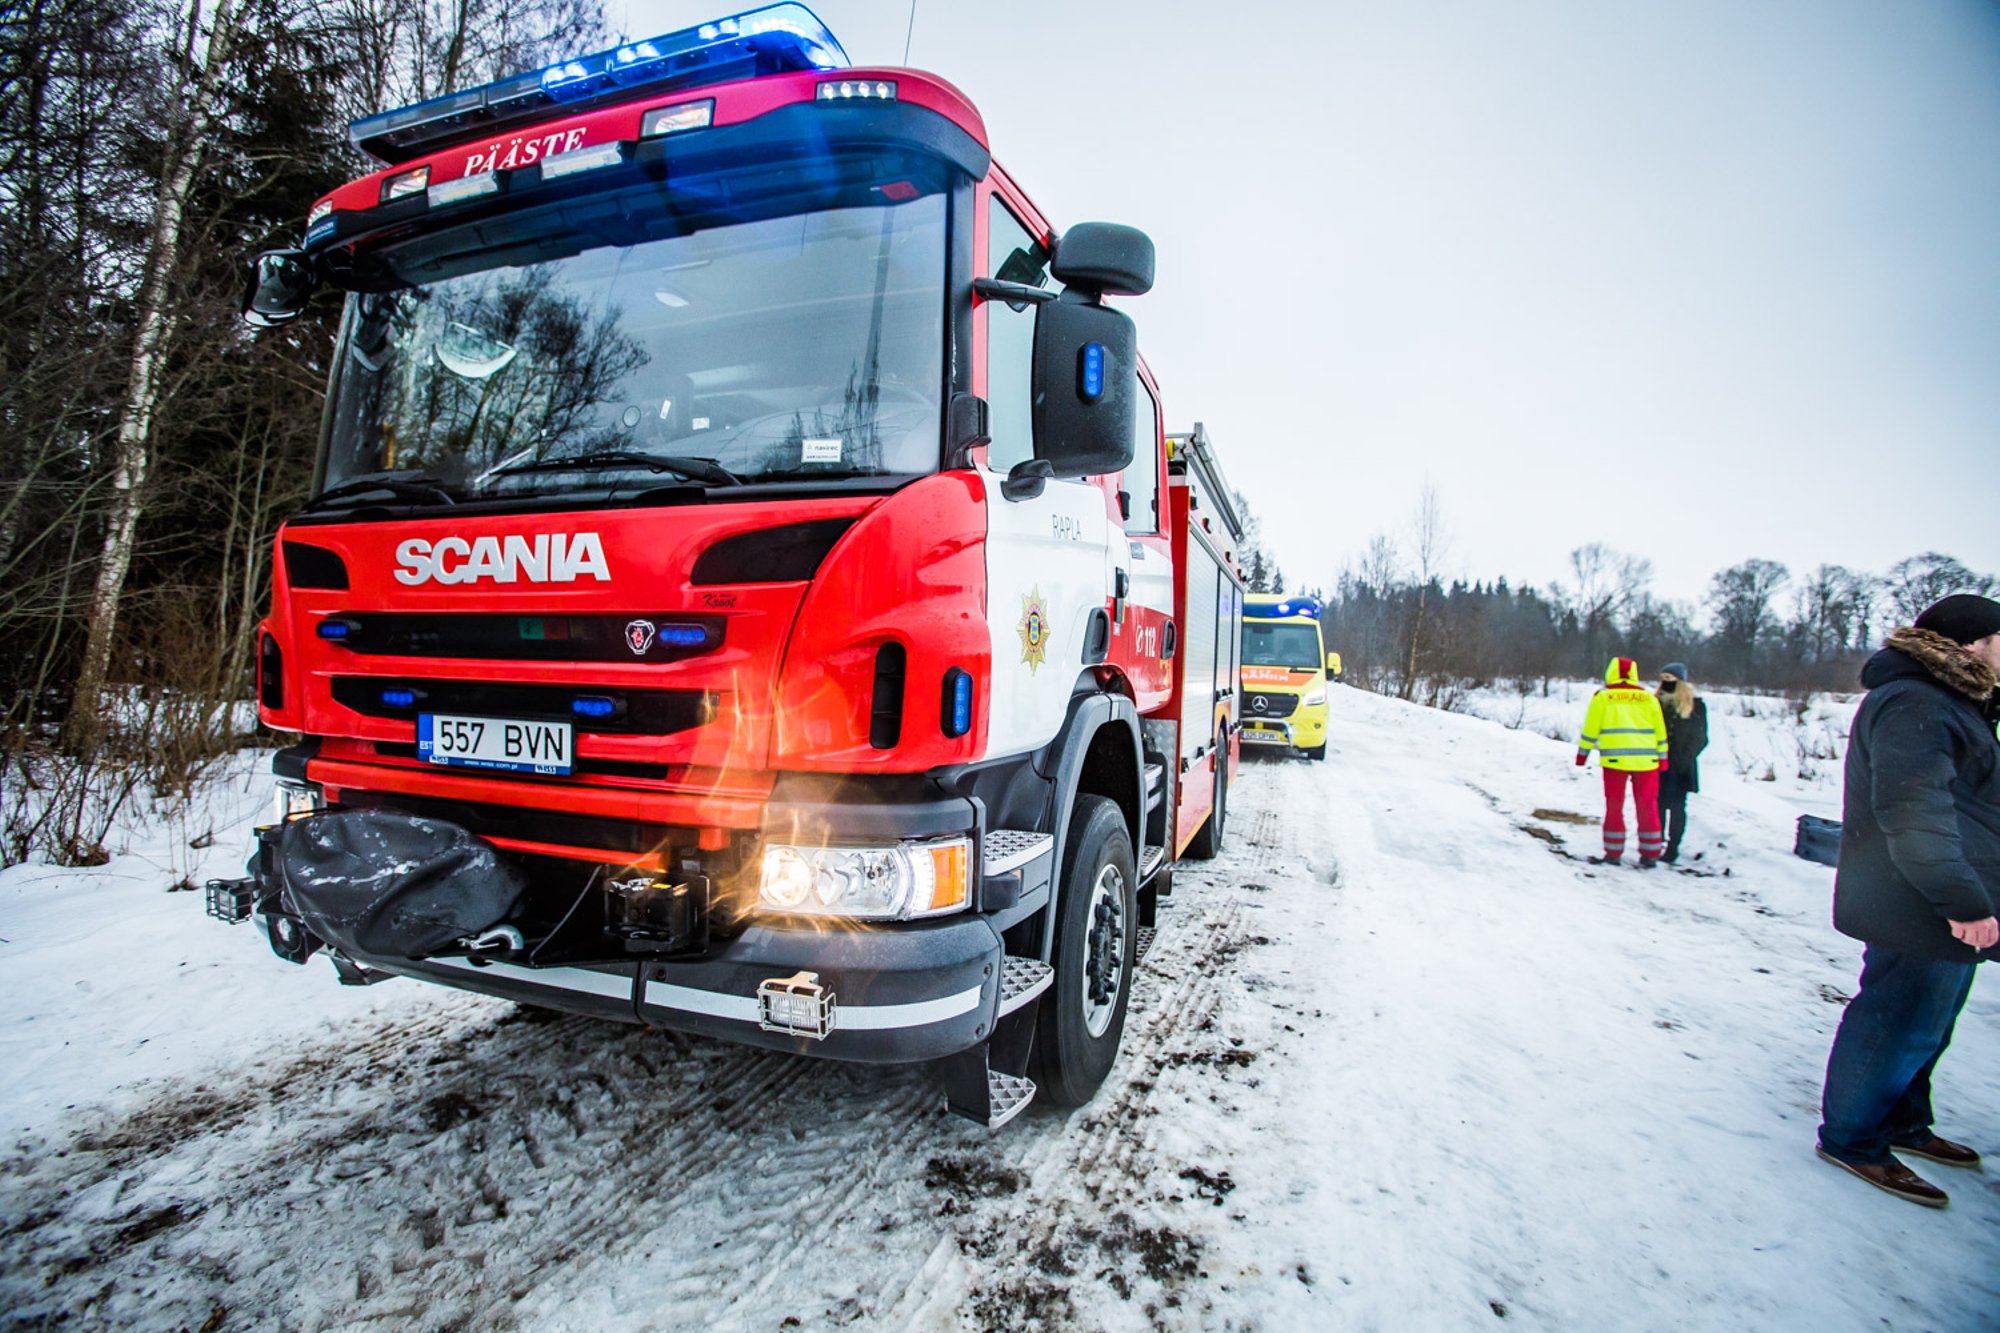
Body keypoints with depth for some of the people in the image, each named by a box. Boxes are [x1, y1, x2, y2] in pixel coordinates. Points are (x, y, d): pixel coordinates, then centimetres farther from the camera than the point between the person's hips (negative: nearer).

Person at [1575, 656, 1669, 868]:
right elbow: (1660, 731, 12)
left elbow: (1591, 729, 2)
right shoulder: (1649, 698, 10)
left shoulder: (1603, 697, 1)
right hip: (1646, 760, 2)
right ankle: (1650, 854, 12)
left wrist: (1582, 753, 11)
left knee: (1614, 807, 5)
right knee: (1647, 807, 9)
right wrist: (1662, 758, 18)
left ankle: (1613, 853, 7)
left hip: (1614, 759, -2)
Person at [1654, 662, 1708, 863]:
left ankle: (1673, 847, 6)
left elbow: (1700, 738, -3)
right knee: (1659, 805, 6)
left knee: (1677, 806, 0)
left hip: (1680, 767, -3)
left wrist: (1686, 757, -13)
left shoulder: (1695, 706, -2)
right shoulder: (1658, 703, 8)